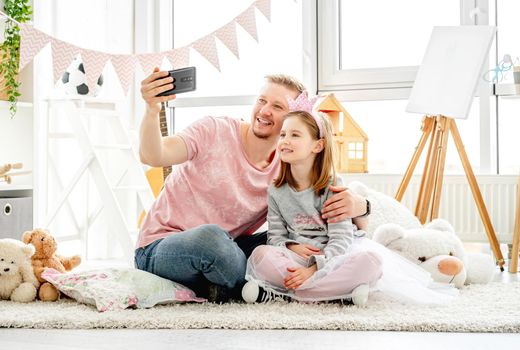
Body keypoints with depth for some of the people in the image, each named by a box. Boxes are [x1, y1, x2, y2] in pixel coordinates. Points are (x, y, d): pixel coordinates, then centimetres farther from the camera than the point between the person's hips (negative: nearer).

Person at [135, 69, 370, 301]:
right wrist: (152, 110, -43)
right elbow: (152, 157, -24)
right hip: (160, 248, -4)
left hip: (224, 254, 4)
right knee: (211, 236, -39)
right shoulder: (215, 131, -11)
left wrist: (357, 205, -27)